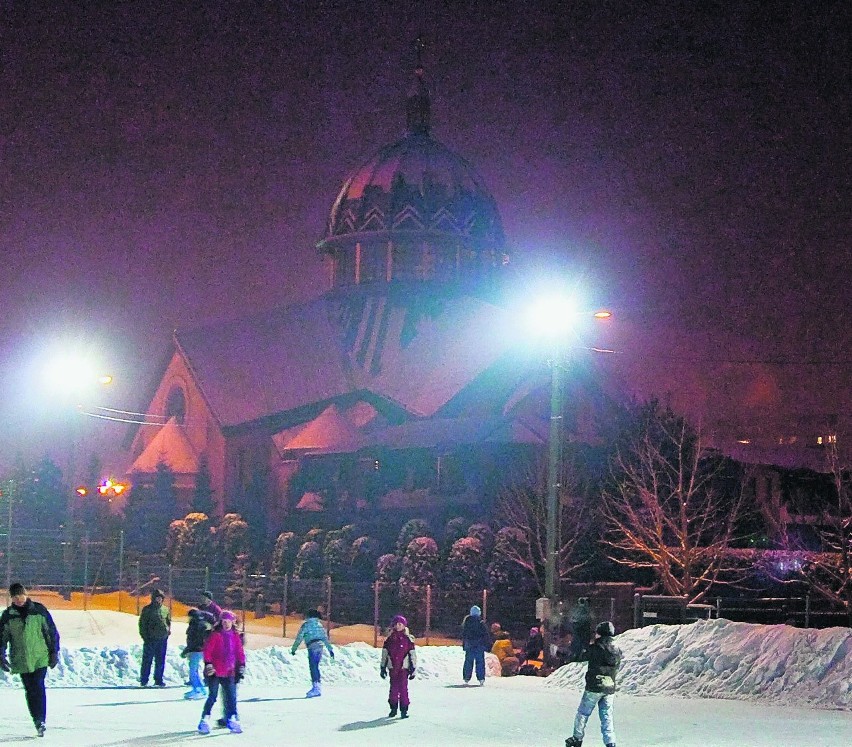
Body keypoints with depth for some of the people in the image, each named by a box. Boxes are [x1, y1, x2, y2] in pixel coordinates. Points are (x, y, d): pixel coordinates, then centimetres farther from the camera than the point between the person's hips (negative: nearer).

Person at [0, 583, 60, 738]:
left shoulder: (39, 610, 1)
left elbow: (52, 632, 7)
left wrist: (54, 652, 5)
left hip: (40, 657, -2)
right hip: (21, 660, 2)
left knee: (38, 687, -13)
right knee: (30, 690, 3)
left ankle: (41, 720, -10)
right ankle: (38, 721, 9)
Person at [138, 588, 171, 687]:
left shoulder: (165, 609, 11)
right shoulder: (147, 609, -1)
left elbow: (169, 621, 23)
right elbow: (142, 623, -1)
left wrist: (169, 629, 3)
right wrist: (144, 636, -8)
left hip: (162, 638, 4)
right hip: (150, 639, -4)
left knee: (160, 661, 8)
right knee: (147, 660, -1)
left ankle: (158, 680, 15)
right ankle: (144, 680, 4)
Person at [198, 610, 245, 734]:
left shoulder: (235, 636, 7)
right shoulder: (215, 635, -7)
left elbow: (240, 652, 14)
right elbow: (207, 650, -9)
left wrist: (242, 665, 10)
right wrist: (208, 664, -17)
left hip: (229, 672, 4)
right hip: (214, 672, -4)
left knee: (231, 696, 4)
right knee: (213, 696, -4)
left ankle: (232, 719, 13)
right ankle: (205, 720, 2)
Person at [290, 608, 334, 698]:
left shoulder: (306, 625, 0)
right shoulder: (319, 625, 16)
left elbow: (299, 638, 0)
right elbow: (325, 638, 17)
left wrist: (293, 649, 7)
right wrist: (330, 649, 21)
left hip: (312, 647, -6)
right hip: (320, 646, 6)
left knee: (313, 667, -8)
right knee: (315, 667, 13)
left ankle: (316, 688, -15)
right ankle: (317, 686, 12)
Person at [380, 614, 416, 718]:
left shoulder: (408, 640, 1)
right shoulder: (389, 639, 7)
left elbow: (413, 655, 2)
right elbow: (384, 654, 12)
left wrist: (413, 669, -1)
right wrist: (383, 668, 9)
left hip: (404, 668, -3)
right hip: (392, 668, 3)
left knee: (403, 688, -8)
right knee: (393, 688, 7)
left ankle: (404, 709, -4)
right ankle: (393, 708, 18)